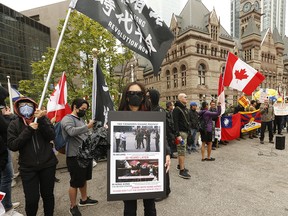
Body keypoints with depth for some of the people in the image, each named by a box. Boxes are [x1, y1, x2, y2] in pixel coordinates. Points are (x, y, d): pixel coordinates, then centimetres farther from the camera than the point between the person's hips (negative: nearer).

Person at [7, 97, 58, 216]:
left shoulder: (43, 119, 1)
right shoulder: (14, 124, 1)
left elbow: (51, 136, -13)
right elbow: (12, 146, -9)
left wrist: (41, 120, -22)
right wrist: (28, 130, -18)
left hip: (48, 164, 1)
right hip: (27, 168, 0)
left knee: (48, 195, 12)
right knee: (32, 199, 1)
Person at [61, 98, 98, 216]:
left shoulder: (81, 119, 13)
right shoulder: (67, 119, -13)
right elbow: (72, 131, -33)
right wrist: (87, 126, -33)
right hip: (75, 156, -8)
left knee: (84, 179, 22)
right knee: (75, 183, 6)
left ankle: (84, 199, 41)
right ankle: (73, 206, 25)